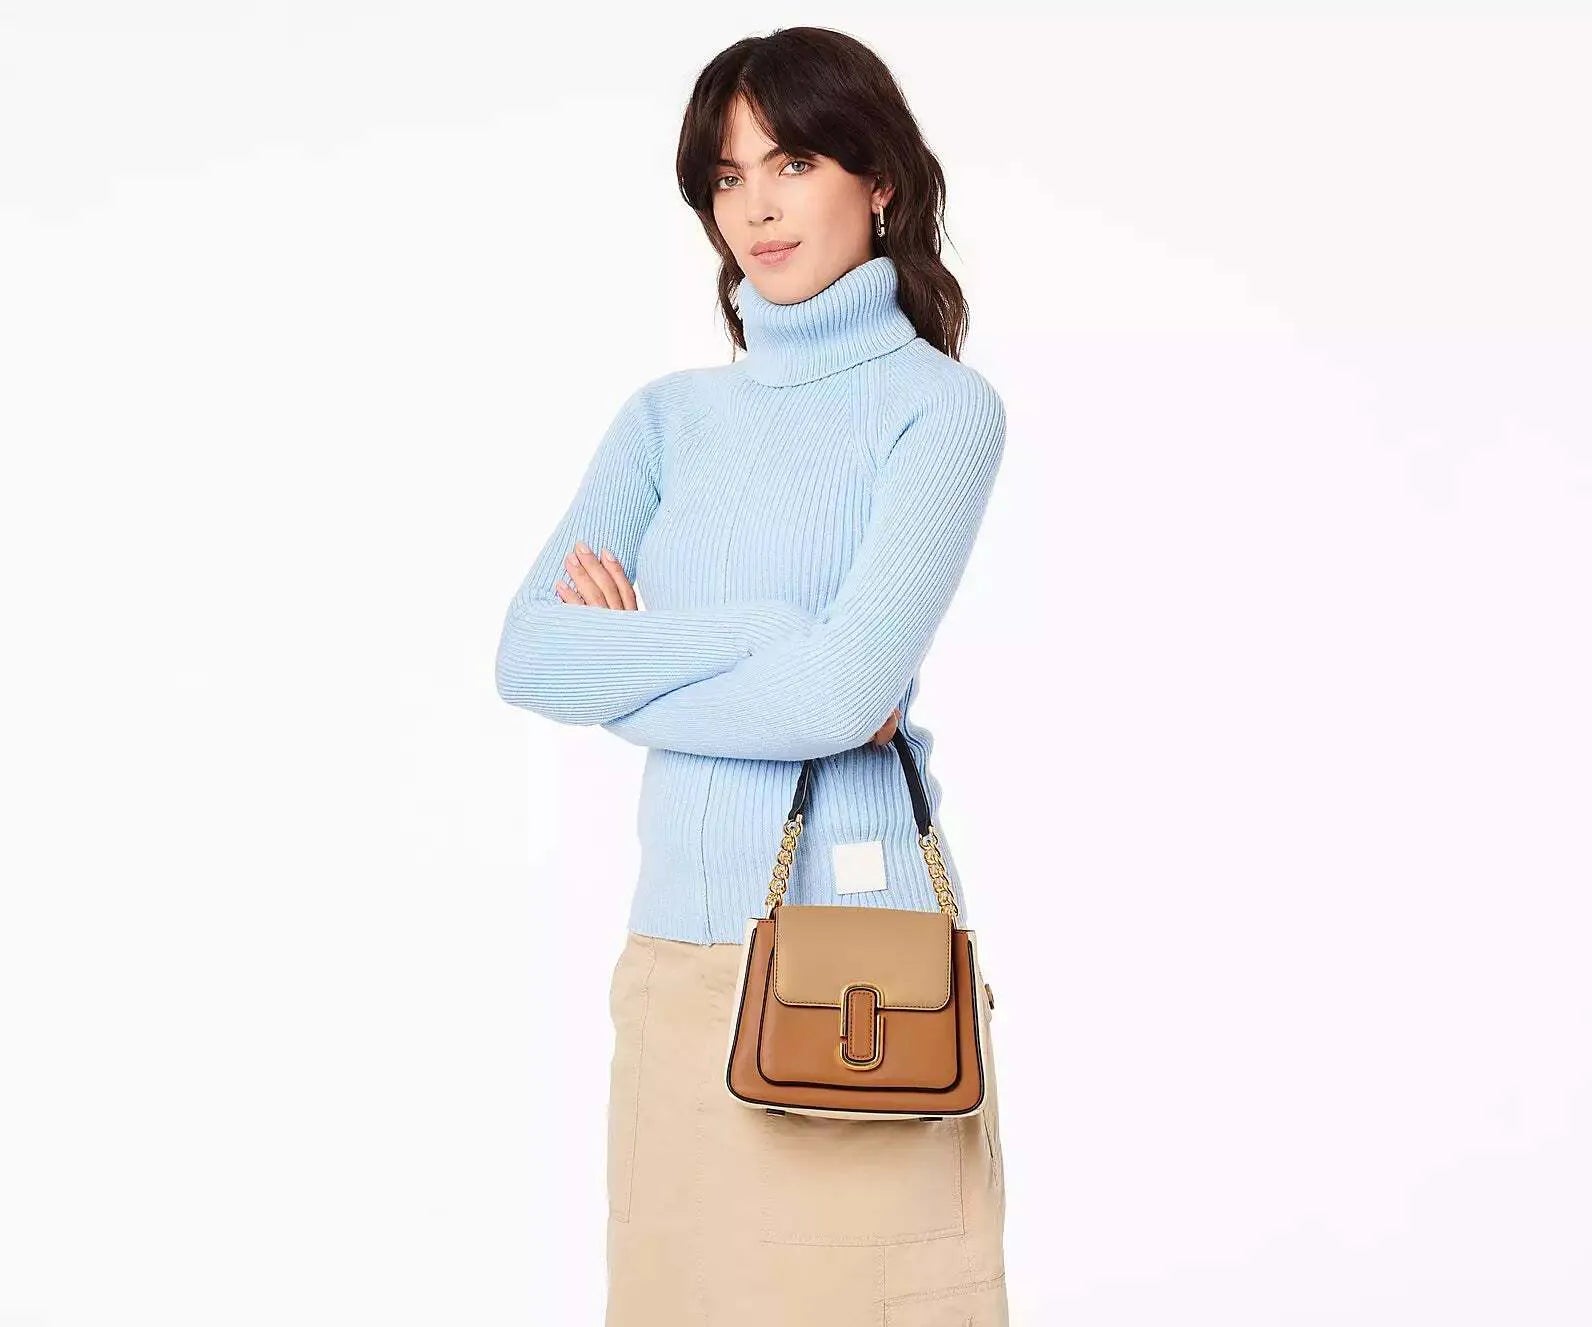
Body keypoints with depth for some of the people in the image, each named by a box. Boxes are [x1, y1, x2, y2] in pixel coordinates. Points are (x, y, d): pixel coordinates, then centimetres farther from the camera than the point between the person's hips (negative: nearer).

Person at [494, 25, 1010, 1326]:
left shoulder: (941, 404, -4)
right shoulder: (668, 416, 11)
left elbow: (847, 688, -18)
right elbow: (527, 654, -2)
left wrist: (634, 660, -5)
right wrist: (761, 640, -12)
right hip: (675, 947, 5)